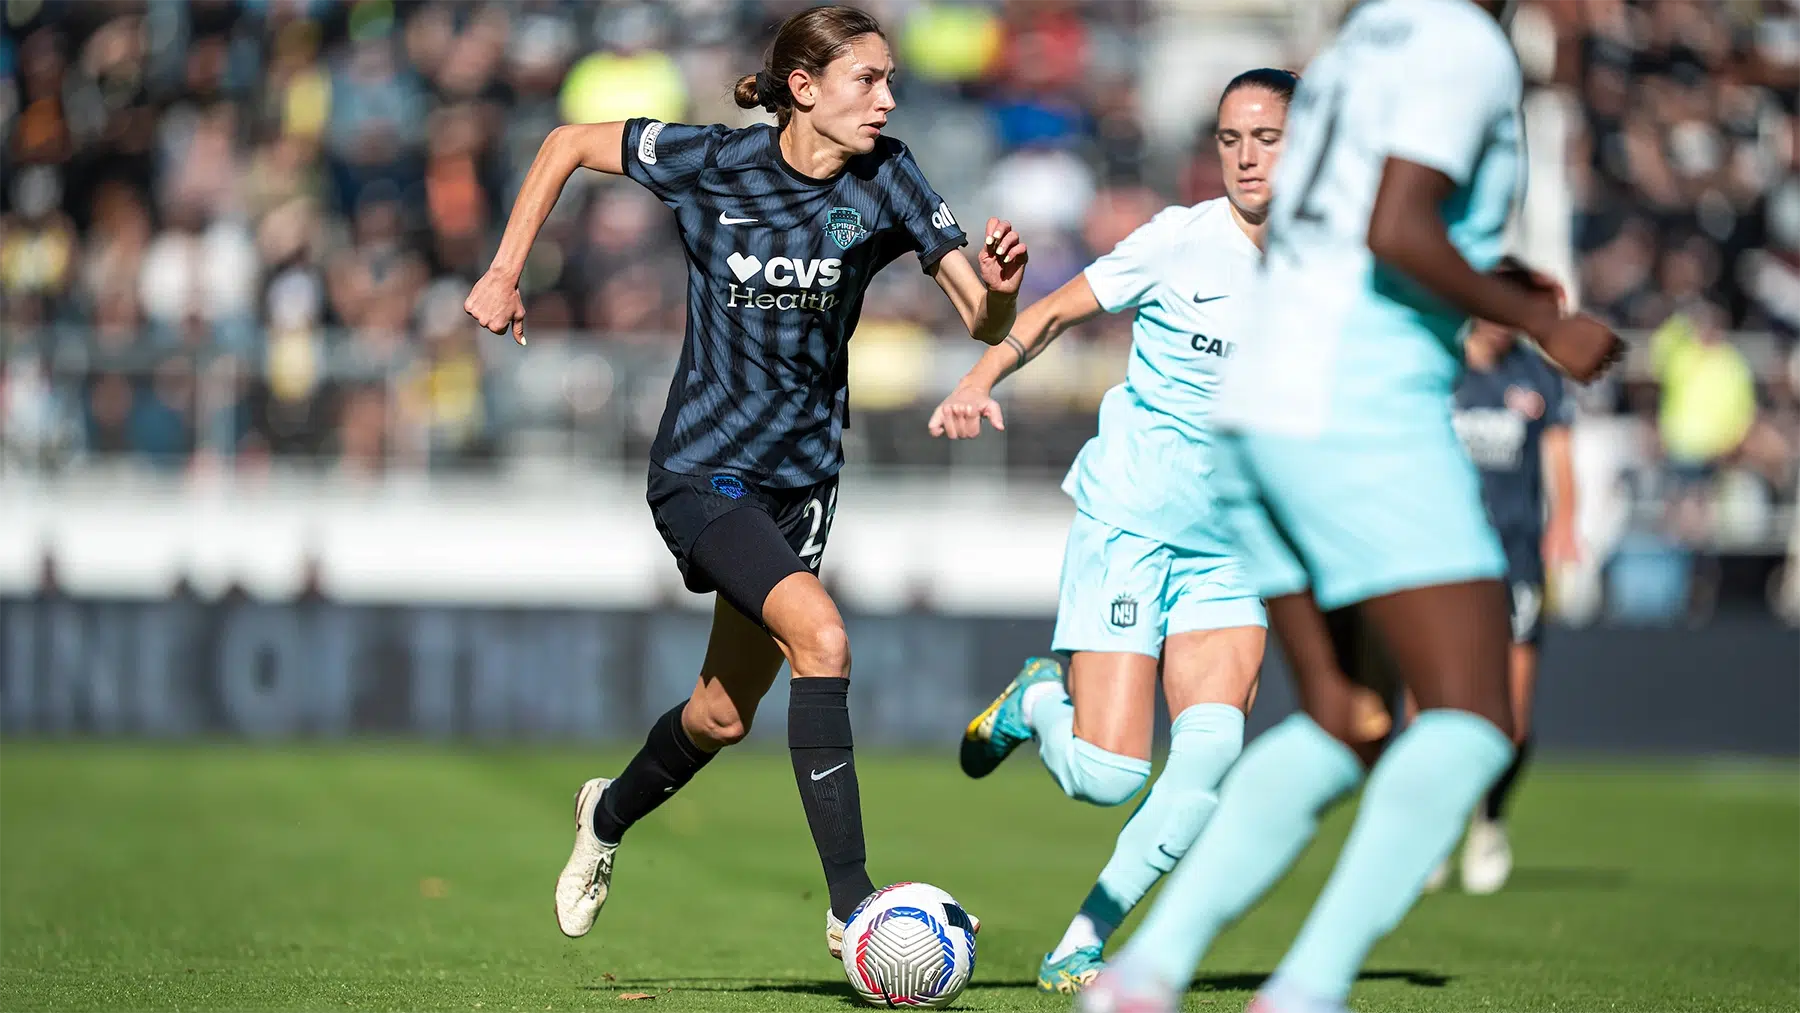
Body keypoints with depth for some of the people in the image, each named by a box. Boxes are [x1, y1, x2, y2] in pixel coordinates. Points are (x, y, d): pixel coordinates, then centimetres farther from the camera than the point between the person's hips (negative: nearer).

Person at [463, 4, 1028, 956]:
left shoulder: (884, 179, -6)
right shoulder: (713, 164, -12)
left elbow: (983, 322, -9)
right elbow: (568, 143, 3)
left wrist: (999, 284, -32)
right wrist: (503, 275, 0)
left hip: (802, 473, 5)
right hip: (703, 468, -5)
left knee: (722, 717, 15)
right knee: (820, 636, -27)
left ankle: (609, 814, 48)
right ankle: (850, 905, -25)